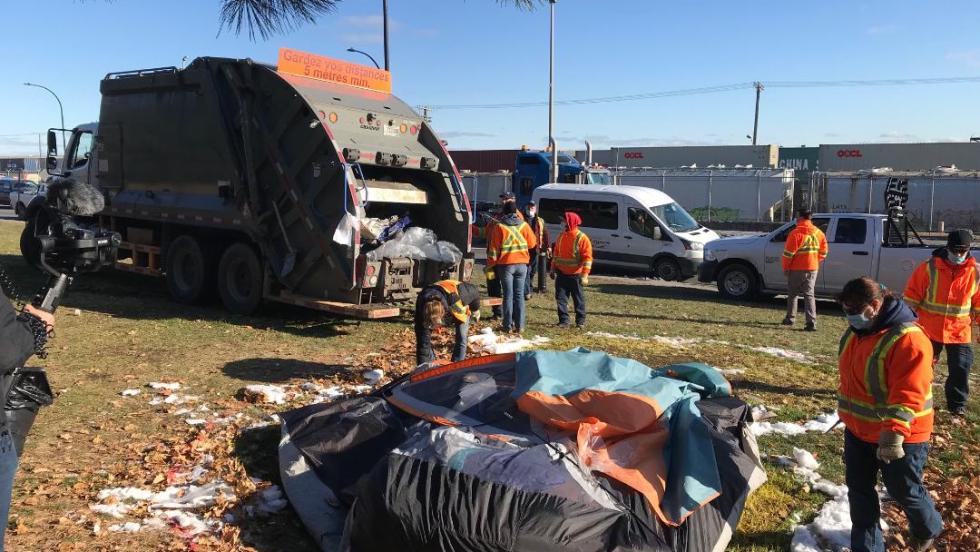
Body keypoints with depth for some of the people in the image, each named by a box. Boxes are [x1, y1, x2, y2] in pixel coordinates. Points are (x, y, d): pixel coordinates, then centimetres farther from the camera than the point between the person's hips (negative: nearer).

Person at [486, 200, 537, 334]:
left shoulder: (499, 227, -7)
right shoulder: (524, 225, -1)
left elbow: (493, 249, -5)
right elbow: (532, 243, 8)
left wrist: (491, 265, 4)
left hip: (505, 264, -2)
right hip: (522, 264, 2)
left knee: (508, 295, 4)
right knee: (519, 295, 7)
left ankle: (508, 325, 6)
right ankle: (519, 325, 7)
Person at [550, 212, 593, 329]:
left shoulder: (582, 238, -13)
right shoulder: (561, 236, 7)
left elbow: (587, 257, -15)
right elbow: (556, 253, 16)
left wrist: (585, 275, -20)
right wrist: (553, 269, 13)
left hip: (575, 275, -5)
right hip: (561, 274, 5)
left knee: (578, 299, 6)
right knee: (561, 298, 3)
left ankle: (580, 321, 18)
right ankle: (563, 320, 10)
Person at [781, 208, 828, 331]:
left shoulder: (796, 233, -15)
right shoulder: (818, 233, 5)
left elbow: (788, 253, -14)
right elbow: (823, 252, 10)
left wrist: (785, 268, -3)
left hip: (797, 270, -5)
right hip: (812, 269, 5)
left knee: (792, 294, 12)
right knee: (809, 295, 5)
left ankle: (790, 318, 22)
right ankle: (811, 322, -5)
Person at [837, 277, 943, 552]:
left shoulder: (907, 339, -26)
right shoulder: (856, 331, 2)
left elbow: (908, 395, -32)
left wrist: (894, 434, -39)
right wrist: (847, 411, 22)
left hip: (899, 436, -7)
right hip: (859, 429, 7)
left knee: (904, 491, 13)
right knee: (859, 488, 14)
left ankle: (928, 529, 44)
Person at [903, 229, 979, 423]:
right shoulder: (929, 267, -8)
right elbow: (912, 293, -2)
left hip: (959, 332, 1)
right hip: (929, 330, -1)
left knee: (960, 370, 3)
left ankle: (957, 409, 19)